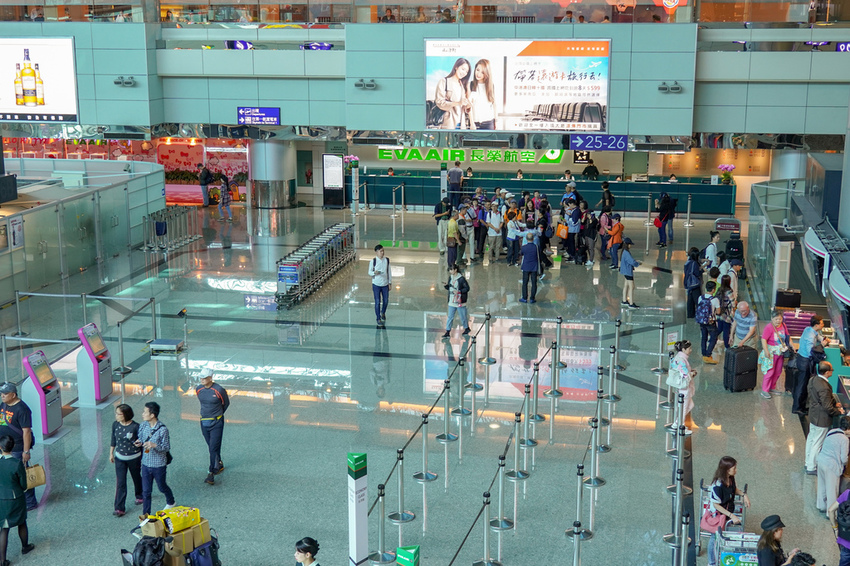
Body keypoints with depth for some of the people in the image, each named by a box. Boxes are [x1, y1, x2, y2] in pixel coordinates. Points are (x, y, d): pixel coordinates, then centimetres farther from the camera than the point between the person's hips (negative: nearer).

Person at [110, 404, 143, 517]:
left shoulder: (135, 427, -21)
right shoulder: (115, 425, -9)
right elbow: (113, 440, 6)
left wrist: (143, 459, -8)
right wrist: (111, 453, 11)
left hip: (134, 458, -2)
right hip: (119, 458, 2)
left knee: (136, 478, 20)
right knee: (120, 483, -1)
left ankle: (140, 496, 48)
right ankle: (120, 508, 3)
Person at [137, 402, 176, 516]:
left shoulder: (162, 429, -21)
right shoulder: (143, 426, -4)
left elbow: (167, 447, -15)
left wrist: (155, 445, -33)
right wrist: (139, 443, -14)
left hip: (159, 465, -4)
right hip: (146, 464, 4)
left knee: (162, 487, 19)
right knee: (146, 491, 8)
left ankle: (170, 502, 47)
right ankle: (146, 515, 18)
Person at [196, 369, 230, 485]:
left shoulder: (219, 390, -16)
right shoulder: (198, 389, -1)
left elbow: (226, 403, 1)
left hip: (216, 423, -5)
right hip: (204, 422, 5)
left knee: (214, 448, -7)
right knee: (210, 447, 17)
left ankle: (212, 474, -5)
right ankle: (219, 465, 37)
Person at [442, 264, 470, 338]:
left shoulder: (461, 278, -14)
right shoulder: (450, 277, 6)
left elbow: (467, 288, -11)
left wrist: (458, 291, -22)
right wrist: (446, 286, -6)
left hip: (460, 301, -6)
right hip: (451, 301, 6)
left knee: (463, 316, 9)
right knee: (450, 317, 5)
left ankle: (467, 328, 31)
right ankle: (448, 332, 8)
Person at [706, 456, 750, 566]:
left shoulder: (731, 478, -10)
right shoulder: (717, 485, -33)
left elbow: (735, 489, 14)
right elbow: (716, 504, -26)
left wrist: (743, 495, -5)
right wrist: (731, 515, -28)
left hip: (728, 512, 7)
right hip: (717, 515, -7)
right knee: (715, 537, 11)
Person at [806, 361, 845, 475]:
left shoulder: (813, 379, -4)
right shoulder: (824, 387, -33)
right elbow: (828, 408, -25)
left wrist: (834, 403, 8)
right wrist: (839, 411, -9)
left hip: (813, 415, 9)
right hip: (821, 419, -9)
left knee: (811, 439, 23)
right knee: (817, 443, 6)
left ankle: (808, 463, 40)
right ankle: (811, 468, 19)